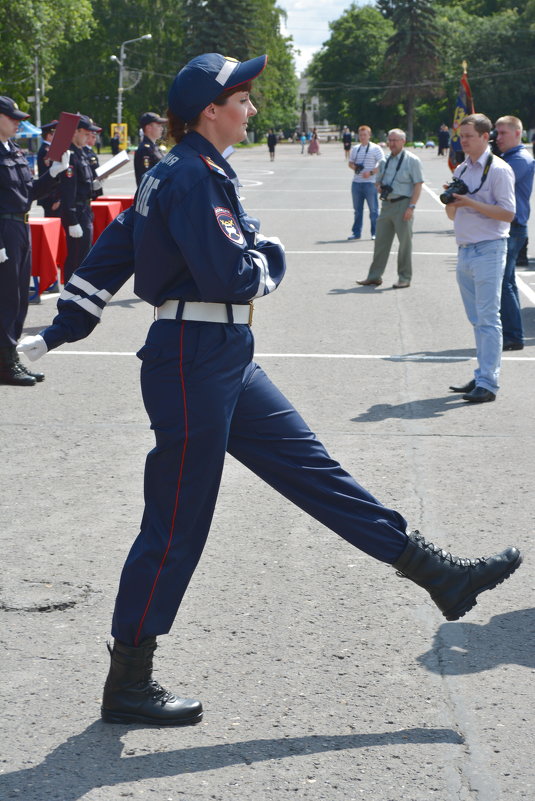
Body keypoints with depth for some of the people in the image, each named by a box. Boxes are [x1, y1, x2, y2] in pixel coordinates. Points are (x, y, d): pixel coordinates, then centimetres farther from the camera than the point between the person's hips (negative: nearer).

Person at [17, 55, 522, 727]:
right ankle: (128, 686, 10)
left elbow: (113, 249, 16)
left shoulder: (185, 171, 14)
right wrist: (265, 260, -2)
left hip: (226, 364, 10)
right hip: (193, 361, -10)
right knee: (177, 523, -2)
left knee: (313, 468, 12)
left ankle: (439, 574, 17)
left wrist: (63, 330, 19)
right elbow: (230, 275, -24)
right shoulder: (191, 175, -17)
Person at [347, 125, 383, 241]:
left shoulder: (375, 149, -3)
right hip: (356, 182, 5)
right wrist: (354, 167, -2)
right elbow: (350, 163, 21)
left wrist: (371, 172, -19)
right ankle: (356, 232, 16)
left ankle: (375, 233, 4)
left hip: (370, 182, -5)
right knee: (357, 209, 10)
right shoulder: (355, 149, 14)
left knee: (373, 209, -1)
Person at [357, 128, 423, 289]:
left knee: (405, 242, 0)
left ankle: (404, 278, 9)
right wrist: (380, 188, 2)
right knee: (381, 241, 7)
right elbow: (379, 181, 27)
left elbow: (418, 185, -9)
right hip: (387, 204, 6)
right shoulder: (385, 161, 16)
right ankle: (374, 276, 13)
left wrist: (411, 206, -17)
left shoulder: (412, 160, -4)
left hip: (403, 205, -6)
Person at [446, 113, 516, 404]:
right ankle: (482, 376, 19)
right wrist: (452, 201, -1)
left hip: (489, 251, -8)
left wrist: (471, 203, -18)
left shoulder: (498, 169, -7)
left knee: (488, 317, -10)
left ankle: (488, 383, -10)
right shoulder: (461, 170, 16)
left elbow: (508, 213, -14)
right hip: (465, 250, 8)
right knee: (476, 319, 12)